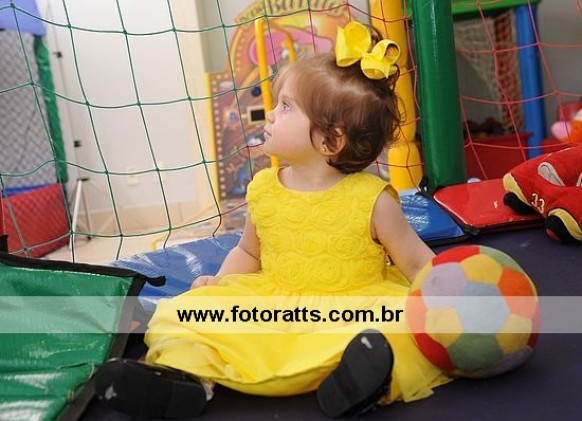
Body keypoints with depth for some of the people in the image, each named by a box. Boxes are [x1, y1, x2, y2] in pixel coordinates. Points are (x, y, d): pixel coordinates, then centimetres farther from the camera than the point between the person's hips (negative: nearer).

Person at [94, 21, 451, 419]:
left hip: (353, 311, -3)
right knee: (188, 309, -9)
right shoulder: (263, 189, 5)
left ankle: (366, 372, -52)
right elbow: (248, 253, 19)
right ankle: (184, 374, -31)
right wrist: (219, 282, 2)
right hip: (269, 308, 4)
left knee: (406, 317, -30)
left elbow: (417, 263, 1)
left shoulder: (372, 199, -7)